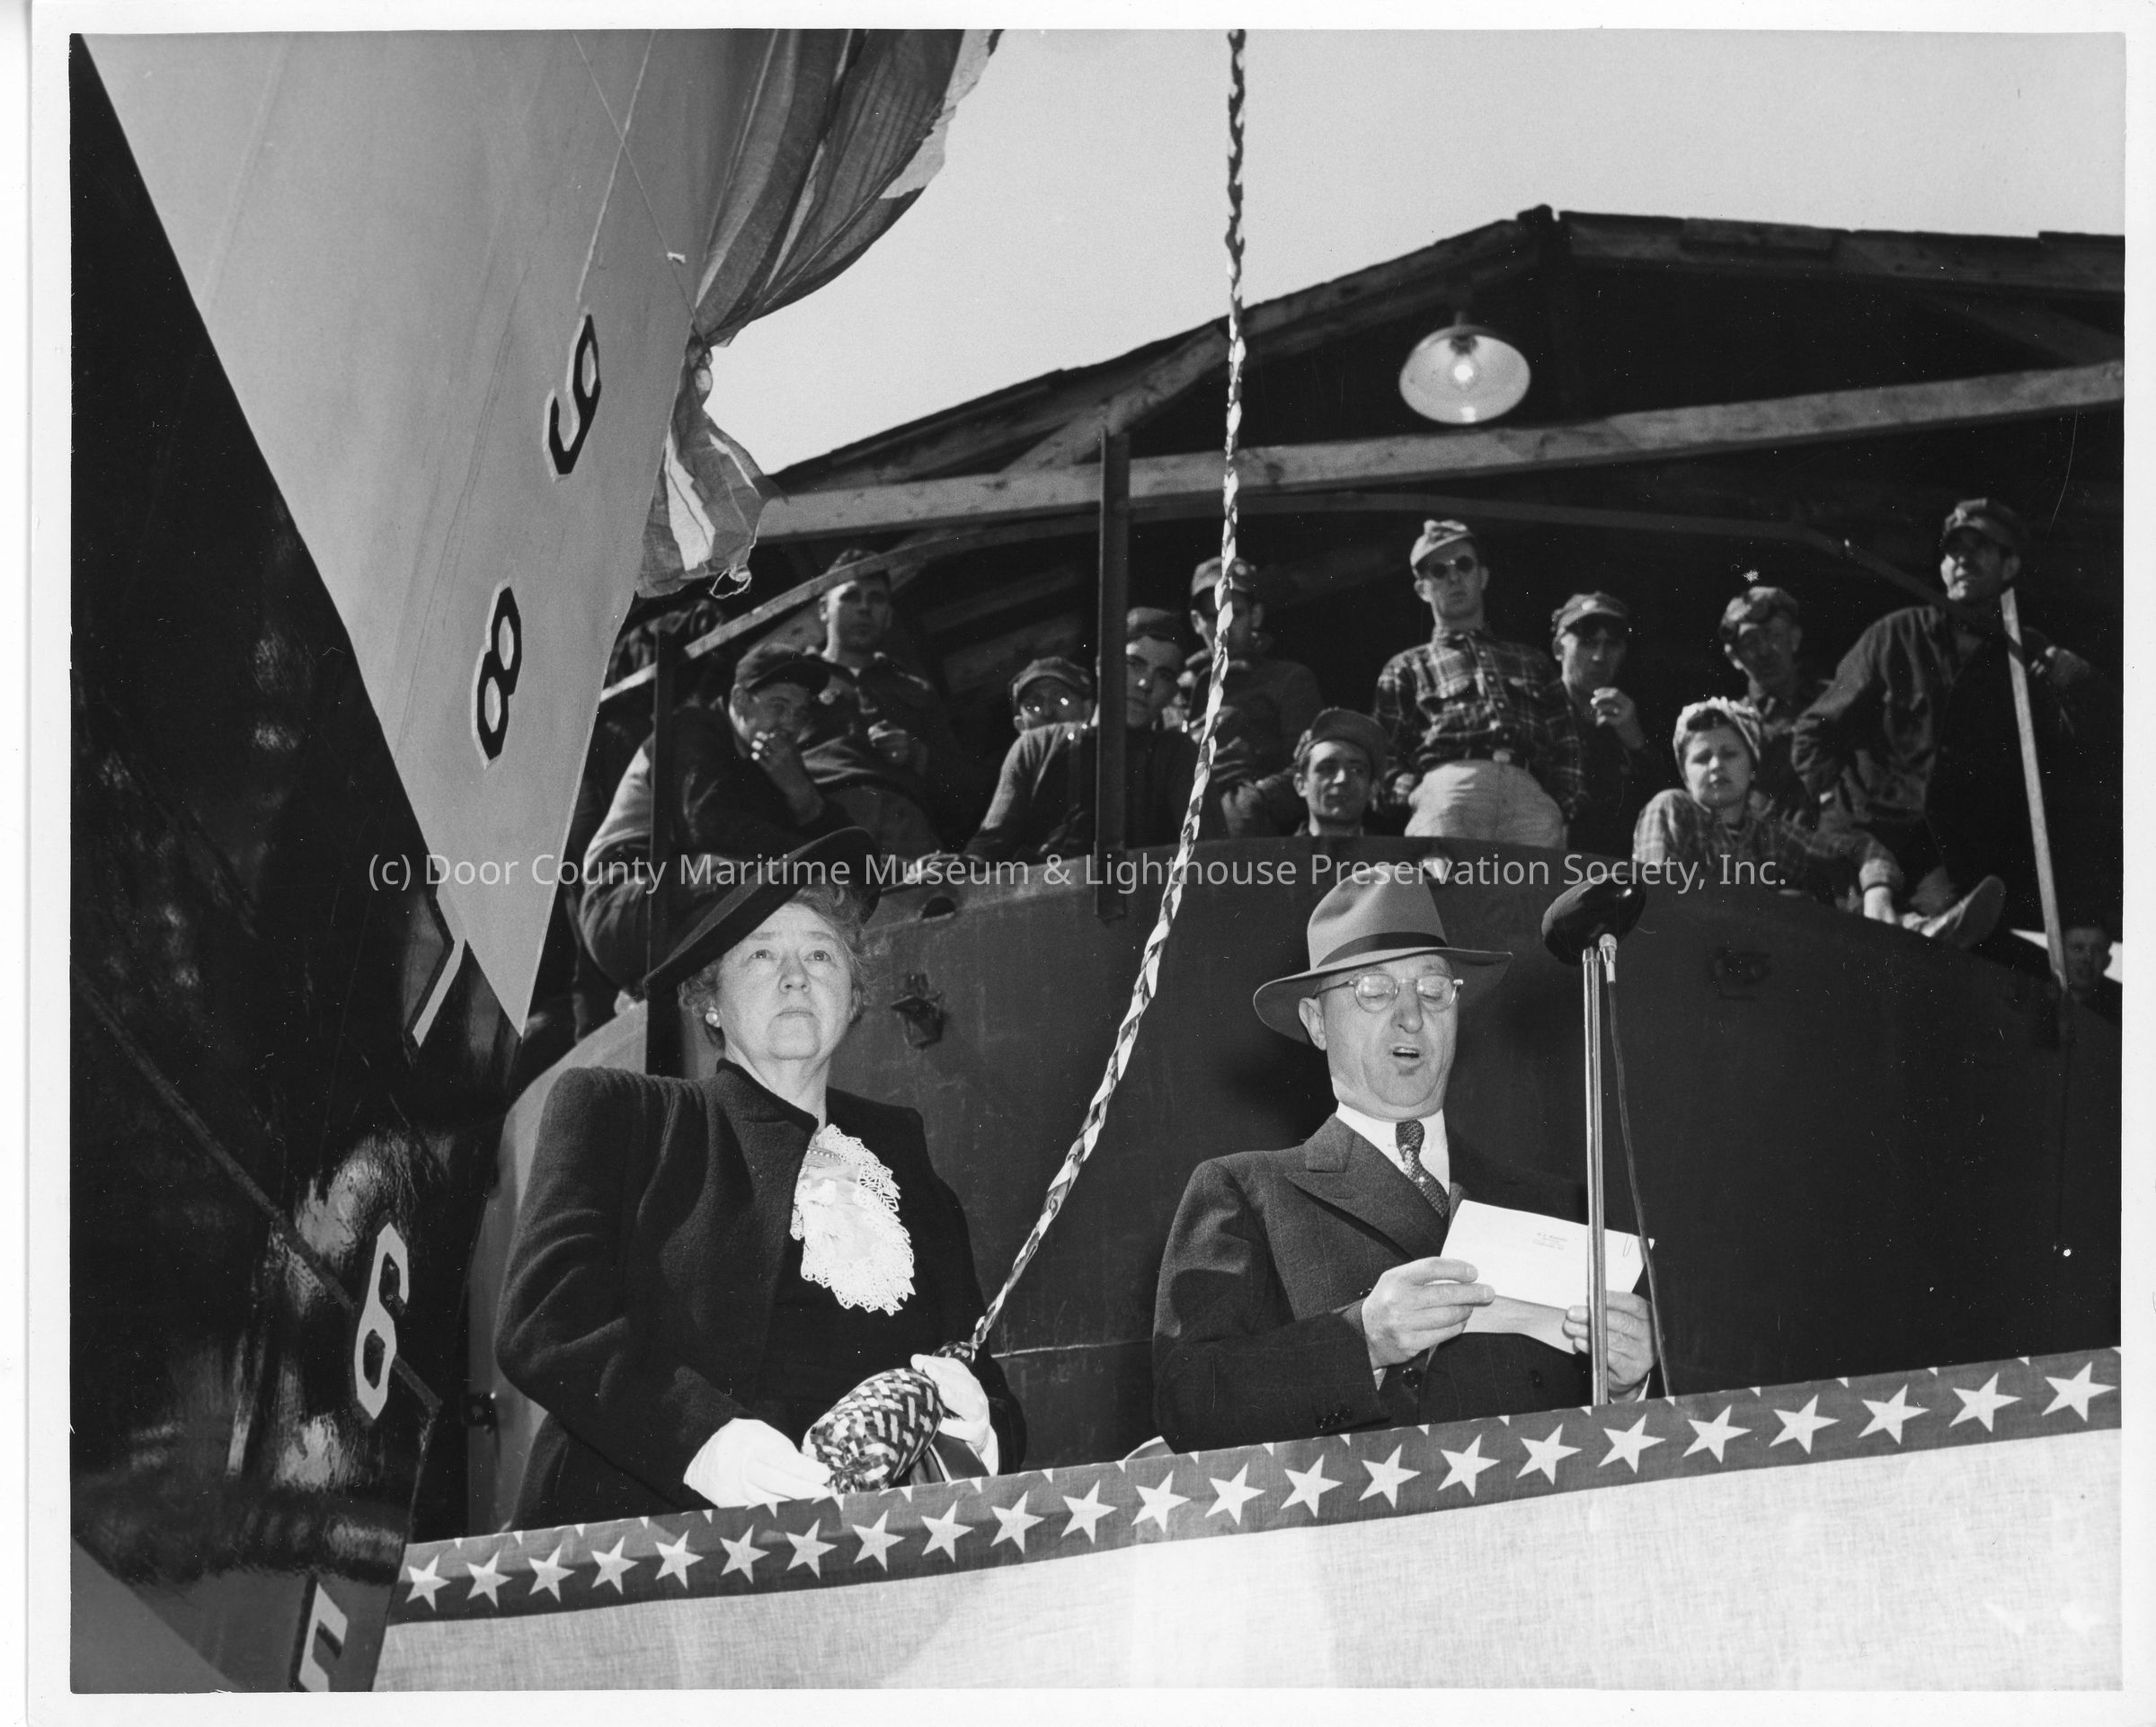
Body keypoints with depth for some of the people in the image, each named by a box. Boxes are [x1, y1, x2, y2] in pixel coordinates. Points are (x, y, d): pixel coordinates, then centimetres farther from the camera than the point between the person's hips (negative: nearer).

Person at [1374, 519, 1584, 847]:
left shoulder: (1533, 663, 34)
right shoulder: (1406, 668, 27)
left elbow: (1566, 748, 23)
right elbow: (1387, 755, 15)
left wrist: (1563, 810, 5)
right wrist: (1411, 793, -6)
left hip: (1530, 795, 2)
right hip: (1447, 785, -2)